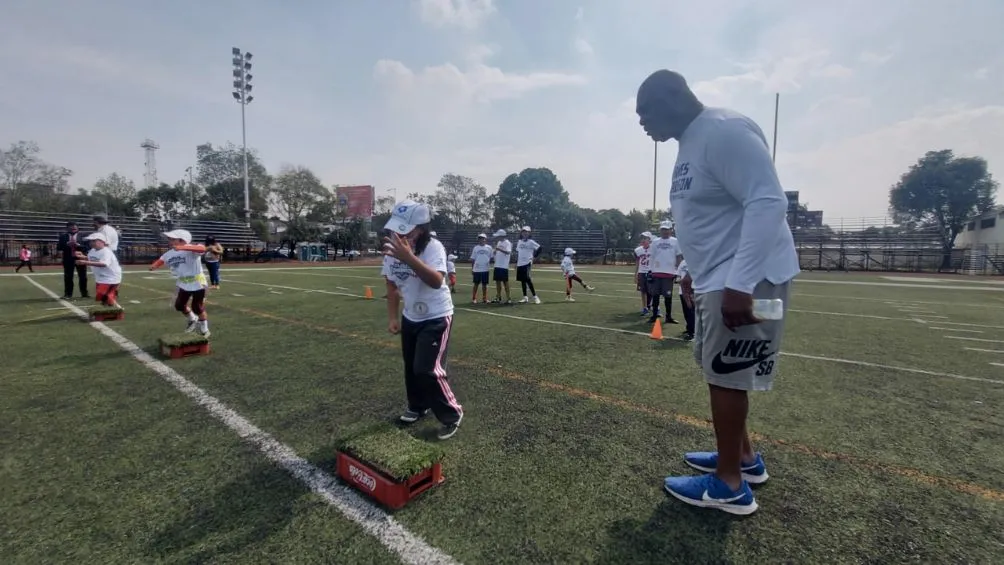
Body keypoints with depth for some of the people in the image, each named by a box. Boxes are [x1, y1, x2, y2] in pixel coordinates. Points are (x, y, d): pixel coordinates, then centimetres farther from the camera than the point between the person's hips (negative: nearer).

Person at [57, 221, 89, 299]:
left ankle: (84, 293, 15)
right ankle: (68, 294, 10)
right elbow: (58, 247, 0)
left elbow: (87, 247, -6)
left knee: (83, 277, 6)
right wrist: (66, 244, -16)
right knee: (68, 278, 4)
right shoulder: (63, 236, 4)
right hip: (68, 259, 1)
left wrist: (78, 245, -20)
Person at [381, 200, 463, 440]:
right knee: (411, 367, 18)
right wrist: (392, 317, 1)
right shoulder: (393, 249, -6)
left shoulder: (433, 247, -25)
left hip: (436, 318, -7)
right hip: (410, 318, 7)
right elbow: (392, 285, 6)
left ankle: (452, 415, 10)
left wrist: (409, 258, -55)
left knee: (428, 369, -11)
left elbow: (436, 281, -43)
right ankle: (418, 407, 43)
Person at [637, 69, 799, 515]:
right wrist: (696, 271, 24)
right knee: (716, 368, 17)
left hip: (748, 279, -10)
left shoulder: (723, 131, -17)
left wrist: (740, 283, -30)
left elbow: (768, 203, -25)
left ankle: (729, 485, 17)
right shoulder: (692, 143, 14)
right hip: (717, 278, 10)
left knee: (725, 374, -1)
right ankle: (744, 457, 36)